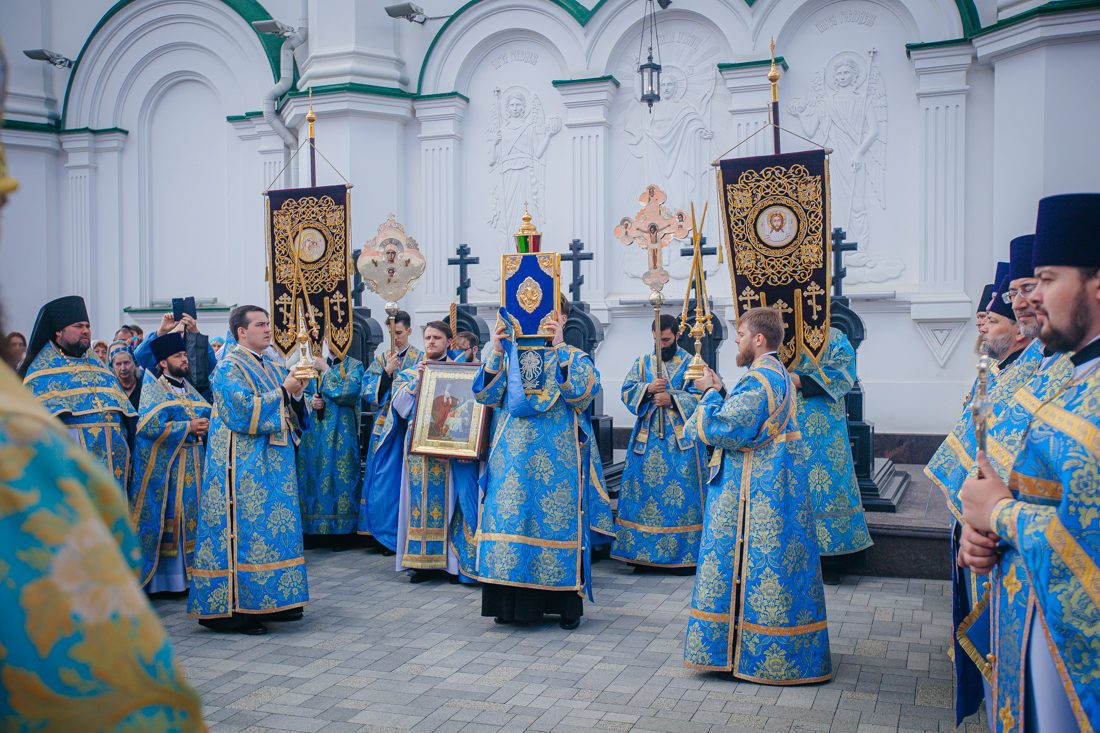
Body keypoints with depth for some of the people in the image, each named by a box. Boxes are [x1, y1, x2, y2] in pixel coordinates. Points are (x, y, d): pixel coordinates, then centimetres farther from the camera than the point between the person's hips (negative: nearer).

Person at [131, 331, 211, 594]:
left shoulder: (191, 390, 18)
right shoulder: (154, 390, -2)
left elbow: (211, 413, 19)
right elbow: (147, 426, -16)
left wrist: (206, 425, -4)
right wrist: (187, 427, -15)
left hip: (192, 463, 6)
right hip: (163, 466, -6)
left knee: (191, 518, 4)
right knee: (165, 518, -6)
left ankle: (189, 575, 9)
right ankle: (161, 579, -1)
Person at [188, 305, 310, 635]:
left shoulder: (271, 367, 17)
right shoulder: (229, 368, -8)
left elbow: (287, 411, 16)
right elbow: (243, 411, -20)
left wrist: (296, 395, -4)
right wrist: (282, 391, -15)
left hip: (272, 463, 9)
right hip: (244, 465, -9)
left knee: (272, 529, 10)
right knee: (245, 529, -9)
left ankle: (270, 601, 17)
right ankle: (233, 610, -5)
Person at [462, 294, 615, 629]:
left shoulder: (576, 358, 7)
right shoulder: (510, 355, 12)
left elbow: (583, 392, -14)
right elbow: (486, 395, 1)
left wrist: (560, 348, -19)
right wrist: (496, 351, -9)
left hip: (557, 460, -2)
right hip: (512, 458, 2)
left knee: (558, 521, -2)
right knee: (509, 521, -1)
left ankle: (568, 604, 9)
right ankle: (511, 602, 9)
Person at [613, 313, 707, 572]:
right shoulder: (642, 363, 13)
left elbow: (700, 397, -2)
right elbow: (627, 392, 5)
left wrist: (672, 400, -15)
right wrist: (647, 389, -13)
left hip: (681, 439, -2)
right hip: (647, 439, 2)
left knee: (682, 493, -4)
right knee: (644, 492, 1)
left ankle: (685, 555, 3)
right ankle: (641, 553, 7)